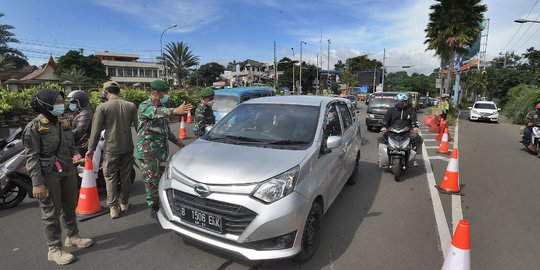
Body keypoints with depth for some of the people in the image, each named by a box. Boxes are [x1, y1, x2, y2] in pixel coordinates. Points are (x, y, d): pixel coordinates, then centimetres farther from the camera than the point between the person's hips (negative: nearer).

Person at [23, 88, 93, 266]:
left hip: (68, 172, 7)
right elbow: (32, 157, -15)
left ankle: (72, 237, 37)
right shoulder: (34, 127, -12)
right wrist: (37, 183, -19)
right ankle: (55, 249, 18)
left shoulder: (64, 123, 8)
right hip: (49, 176, -7)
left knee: (70, 206, 19)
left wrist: (75, 153, -3)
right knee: (51, 212, 4)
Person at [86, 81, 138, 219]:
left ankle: (113, 207, 9)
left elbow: (96, 131, -6)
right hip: (128, 148, 3)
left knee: (110, 178, 9)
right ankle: (124, 203, 27)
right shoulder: (131, 106, 0)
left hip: (111, 148, -3)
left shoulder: (102, 107, -8)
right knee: (126, 176, 14)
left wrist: (91, 149, 5)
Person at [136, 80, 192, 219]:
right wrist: (175, 111, -53)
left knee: (160, 178, 14)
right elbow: (156, 113, -37)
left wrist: (176, 141, 13)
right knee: (151, 180, -1)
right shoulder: (144, 106, -12)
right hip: (147, 151, -7)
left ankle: (160, 204, 27)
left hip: (161, 150, 7)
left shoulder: (162, 108, 13)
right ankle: (153, 207, 10)